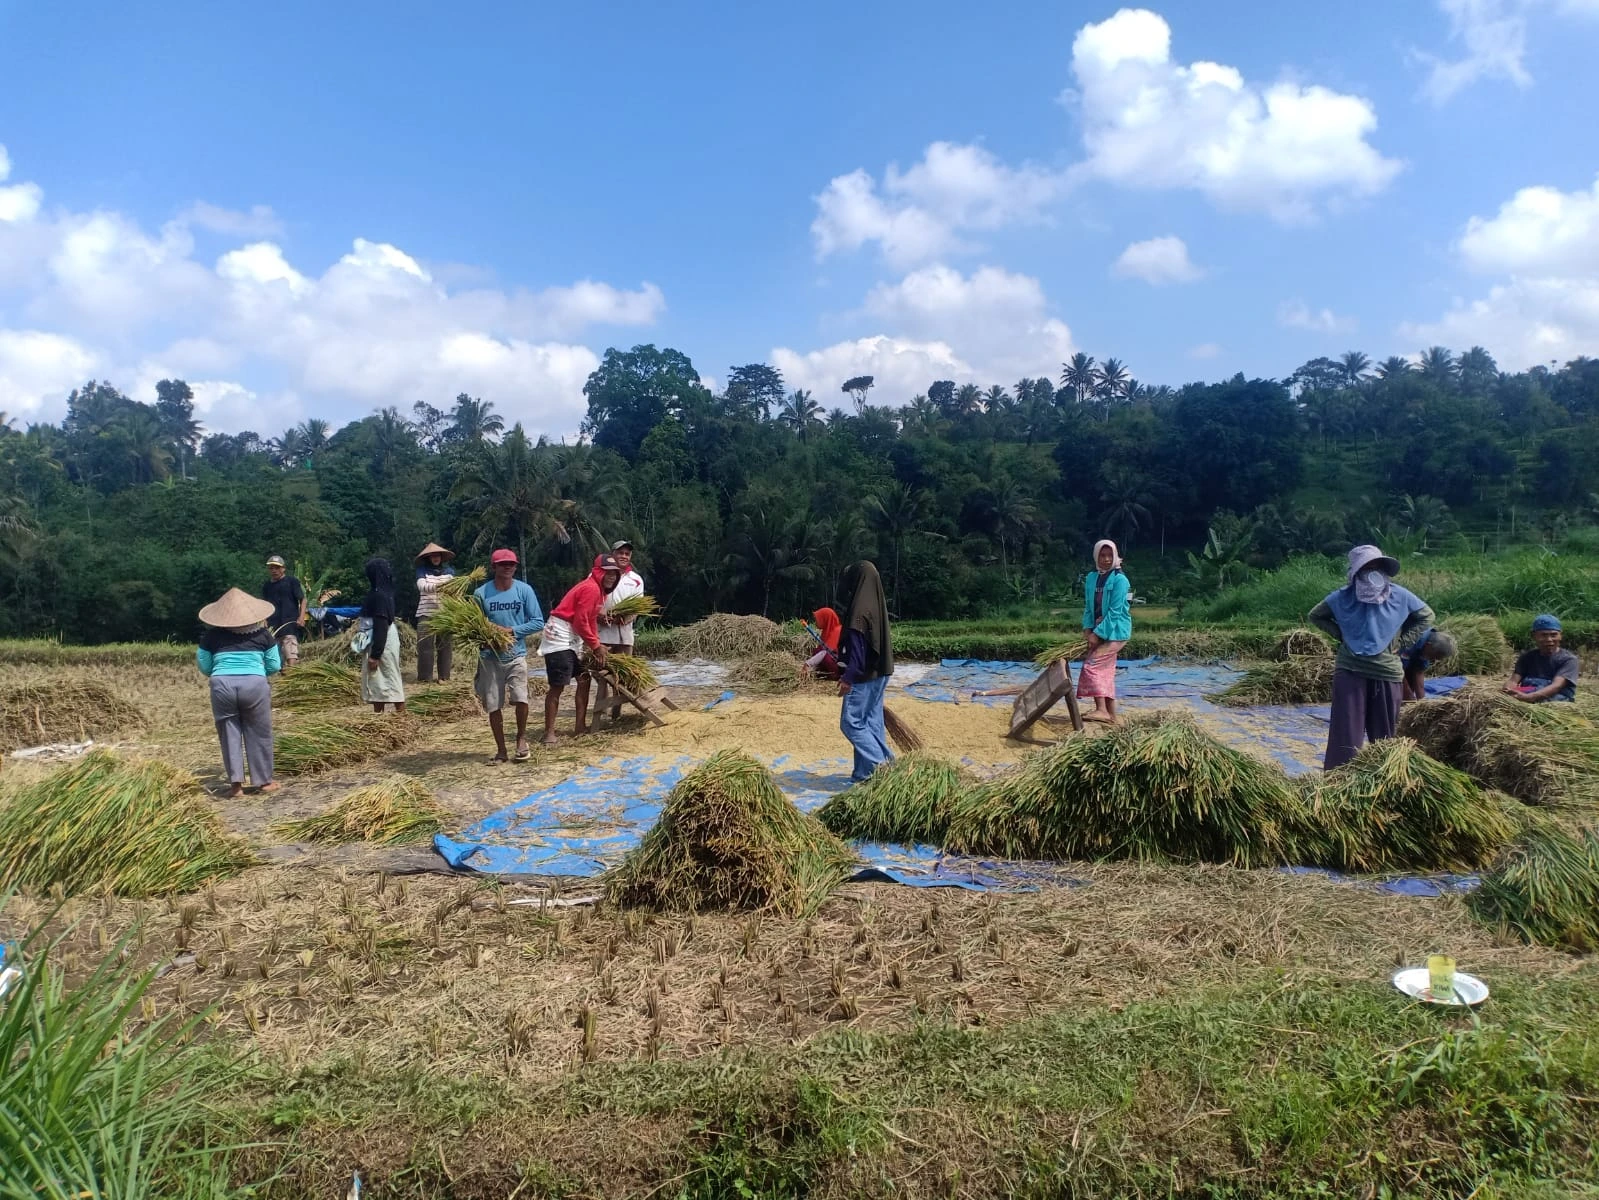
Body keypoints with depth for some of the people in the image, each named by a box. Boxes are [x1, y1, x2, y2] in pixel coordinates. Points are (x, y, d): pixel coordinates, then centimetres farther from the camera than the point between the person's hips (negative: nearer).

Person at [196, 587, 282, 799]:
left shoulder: (213, 635, 12)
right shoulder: (262, 633, 12)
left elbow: (204, 667, 17)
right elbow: (275, 666, 13)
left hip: (222, 685, 1)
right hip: (254, 684, -1)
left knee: (229, 734, 11)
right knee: (258, 734, 11)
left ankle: (235, 783, 10)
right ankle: (264, 780, 18)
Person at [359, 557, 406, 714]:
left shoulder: (379, 595, -19)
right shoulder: (380, 592, 10)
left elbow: (381, 627, -22)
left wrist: (375, 655, -21)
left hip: (382, 644, -9)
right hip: (381, 642, 9)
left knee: (390, 678, -4)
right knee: (376, 680, 14)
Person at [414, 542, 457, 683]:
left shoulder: (450, 570, 12)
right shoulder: (422, 570, 3)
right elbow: (422, 586, -15)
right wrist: (436, 586, -33)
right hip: (426, 614, -2)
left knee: (445, 646, 3)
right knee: (425, 646, -3)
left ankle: (444, 676, 11)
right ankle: (424, 677, 4)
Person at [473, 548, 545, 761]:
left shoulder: (524, 590, -3)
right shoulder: (482, 593, -3)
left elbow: (538, 622, -3)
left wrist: (511, 630, -13)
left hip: (516, 654, -1)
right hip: (490, 657, 1)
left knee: (520, 698, -17)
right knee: (493, 706, 5)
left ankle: (521, 738, 10)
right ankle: (501, 750, 20)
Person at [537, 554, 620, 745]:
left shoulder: (598, 590, 15)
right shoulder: (590, 588, -17)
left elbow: (591, 620, 17)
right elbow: (581, 622, -19)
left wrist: (597, 645, 8)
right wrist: (595, 645, -11)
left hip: (572, 641, 11)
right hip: (559, 638, -11)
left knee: (584, 678, 12)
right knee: (557, 686, -10)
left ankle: (580, 726, 18)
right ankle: (549, 733, -6)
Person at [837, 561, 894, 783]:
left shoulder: (860, 607, -18)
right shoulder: (877, 605, 10)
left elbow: (857, 645, -21)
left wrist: (848, 677, -19)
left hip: (863, 676, -9)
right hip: (878, 673, 9)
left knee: (851, 722, -2)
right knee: (871, 721, 11)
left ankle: (881, 765, -6)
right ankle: (866, 772, 15)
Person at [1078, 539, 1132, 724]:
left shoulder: (1119, 579, -14)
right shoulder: (1091, 578, 7)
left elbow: (1115, 611, -18)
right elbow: (1089, 607, 9)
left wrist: (1098, 634, -19)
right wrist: (1088, 629, -5)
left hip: (1116, 631, -7)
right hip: (1099, 631, 7)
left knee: (1092, 664, -18)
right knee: (1105, 671, 9)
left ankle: (1101, 710, -20)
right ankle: (1111, 715, 15)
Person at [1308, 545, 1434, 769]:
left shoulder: (1399, 596, -4)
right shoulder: (1343, 597, -6)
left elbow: (1426, 616, 12)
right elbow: (1315, 616, 9)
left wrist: (1401, 642, 3)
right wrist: (1341, 636, -1)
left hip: (1386, 671, 2)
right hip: (1350, 670, -2)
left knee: (1384, 733, 12)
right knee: (1346, 732, -3)